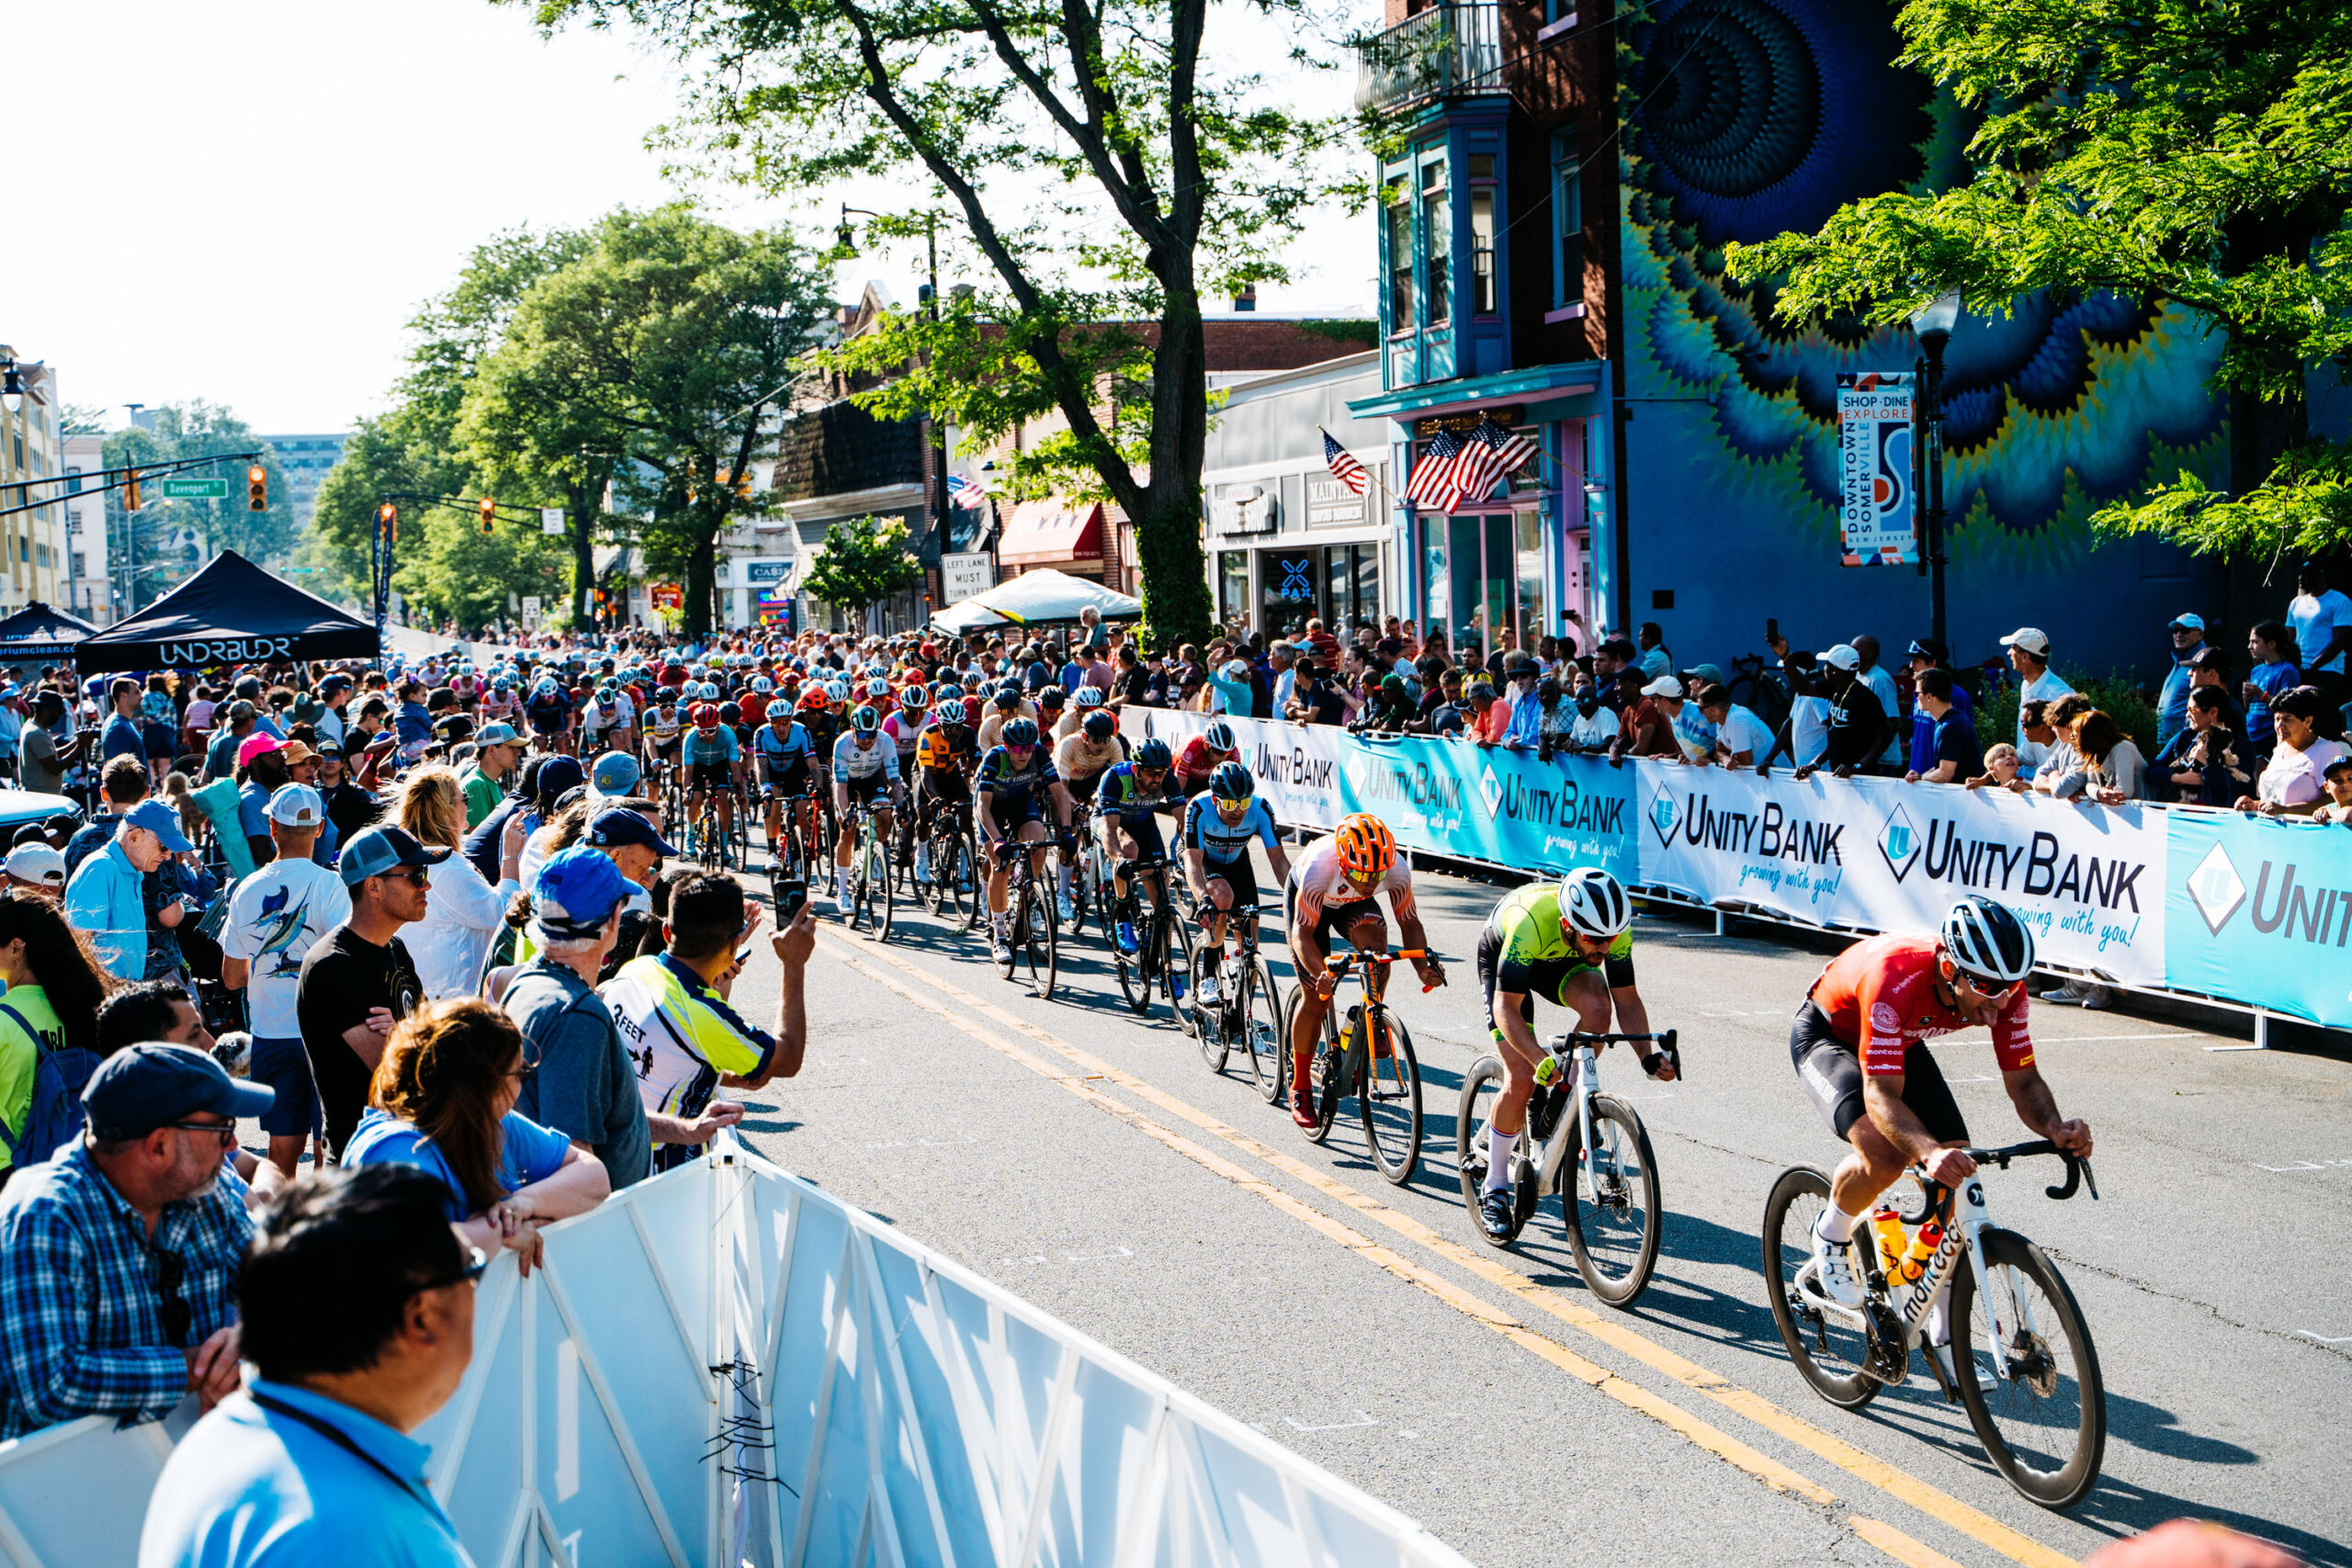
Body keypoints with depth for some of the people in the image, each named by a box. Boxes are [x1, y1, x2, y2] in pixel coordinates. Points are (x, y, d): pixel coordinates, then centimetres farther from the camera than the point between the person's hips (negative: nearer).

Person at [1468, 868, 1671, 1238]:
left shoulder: (1614, 928, -30)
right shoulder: (1531, 923, -43)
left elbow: (1627, 999, -19)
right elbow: (1507, 1008, -39)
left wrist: (1648, 1057, -34)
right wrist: (1541, 1060, -52)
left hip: (1559, 960, 4)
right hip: (1500, 956, -4)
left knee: (1597, 1006, -30)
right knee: (1522, 1080, -16)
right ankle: (1494, 1188, 2)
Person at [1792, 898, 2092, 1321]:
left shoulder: (2002, 988, -27)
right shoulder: (1895, 980, -43)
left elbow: (2023, 1081, -19)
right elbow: (1881, 1095, -45)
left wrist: (2056, 1129, -40)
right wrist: (1930, 1152, -63)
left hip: (1902, 1042, 6)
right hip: (1826, 1035, -6)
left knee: (1957, 1172, -9)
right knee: (1884, 1155, -31)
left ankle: (1946, 1325, 9)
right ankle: (1831, 1234, 2)